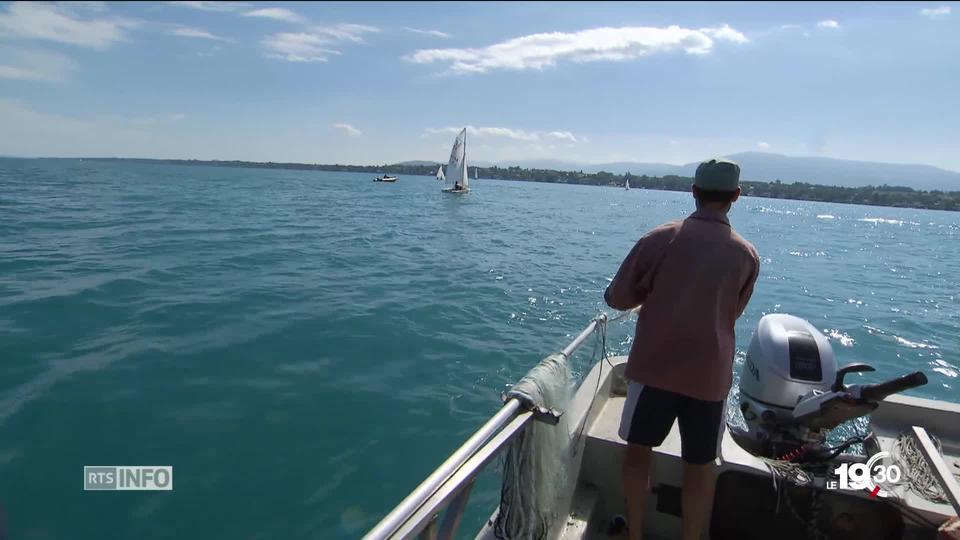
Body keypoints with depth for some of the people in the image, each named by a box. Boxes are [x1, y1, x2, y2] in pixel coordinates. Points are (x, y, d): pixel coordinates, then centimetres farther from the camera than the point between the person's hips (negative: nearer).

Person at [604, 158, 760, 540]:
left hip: (654, 365, -1)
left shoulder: (661, 238, -8)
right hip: (710, 374, 2)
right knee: (700, 464, 15)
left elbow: (616, 297, -6)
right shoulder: (747, 255, 0)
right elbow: (732, 313, 13)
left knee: (639, 449, 17)